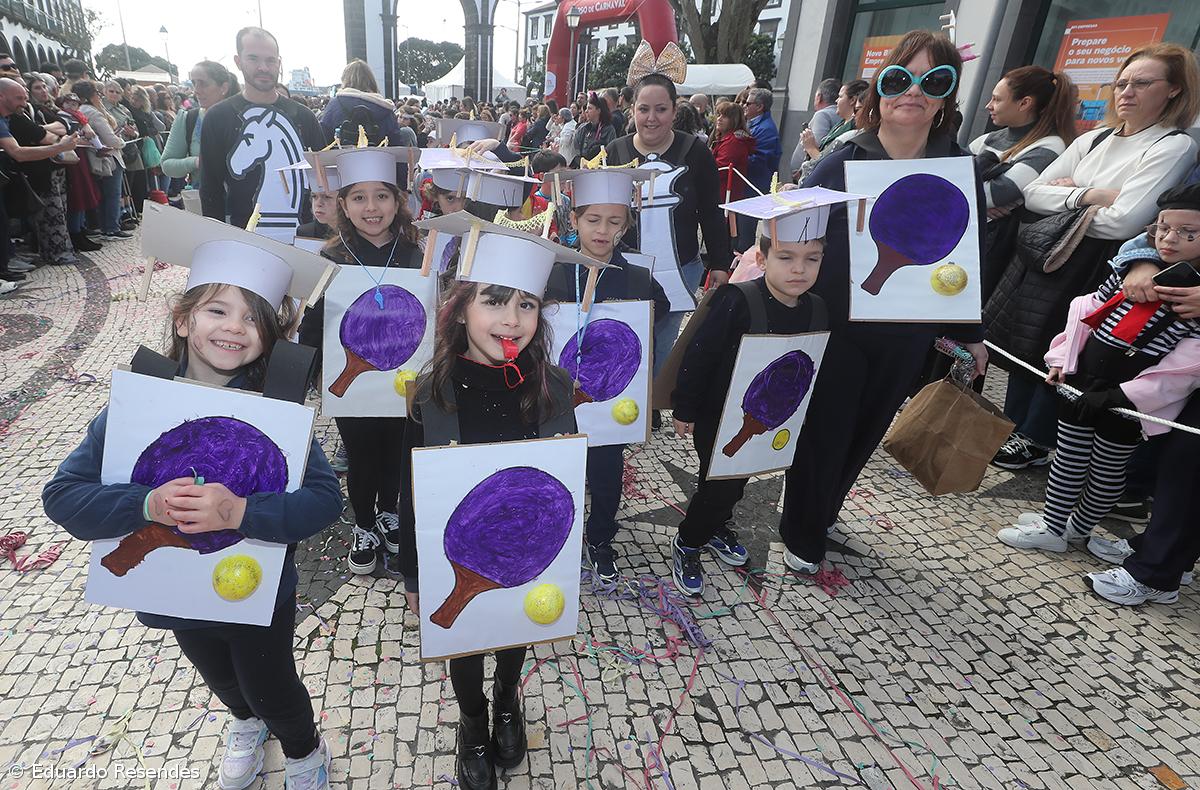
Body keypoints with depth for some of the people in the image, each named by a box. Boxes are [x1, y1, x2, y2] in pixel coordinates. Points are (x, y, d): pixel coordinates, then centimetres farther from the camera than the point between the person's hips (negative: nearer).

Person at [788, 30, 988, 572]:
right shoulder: (841, 165, -7)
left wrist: (969, 335, 11)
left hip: (904, 340, 4)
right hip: (832, 330, -3)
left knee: (862, 435, 17)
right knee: (821, 436, 7)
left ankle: (817, 513, 42)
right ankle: (803, 538, 29)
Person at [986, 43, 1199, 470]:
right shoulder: (1093, 139, 11)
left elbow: (1123, 221, -19)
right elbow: (1033, 193, 2)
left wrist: (1064, 200, -6)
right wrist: (1087, 196, -13)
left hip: (1094, 270, -6)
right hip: (1046, 255, 6)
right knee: (1025, 343, 9)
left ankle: (1035, 440, 16)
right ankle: (1014, 427, 23)